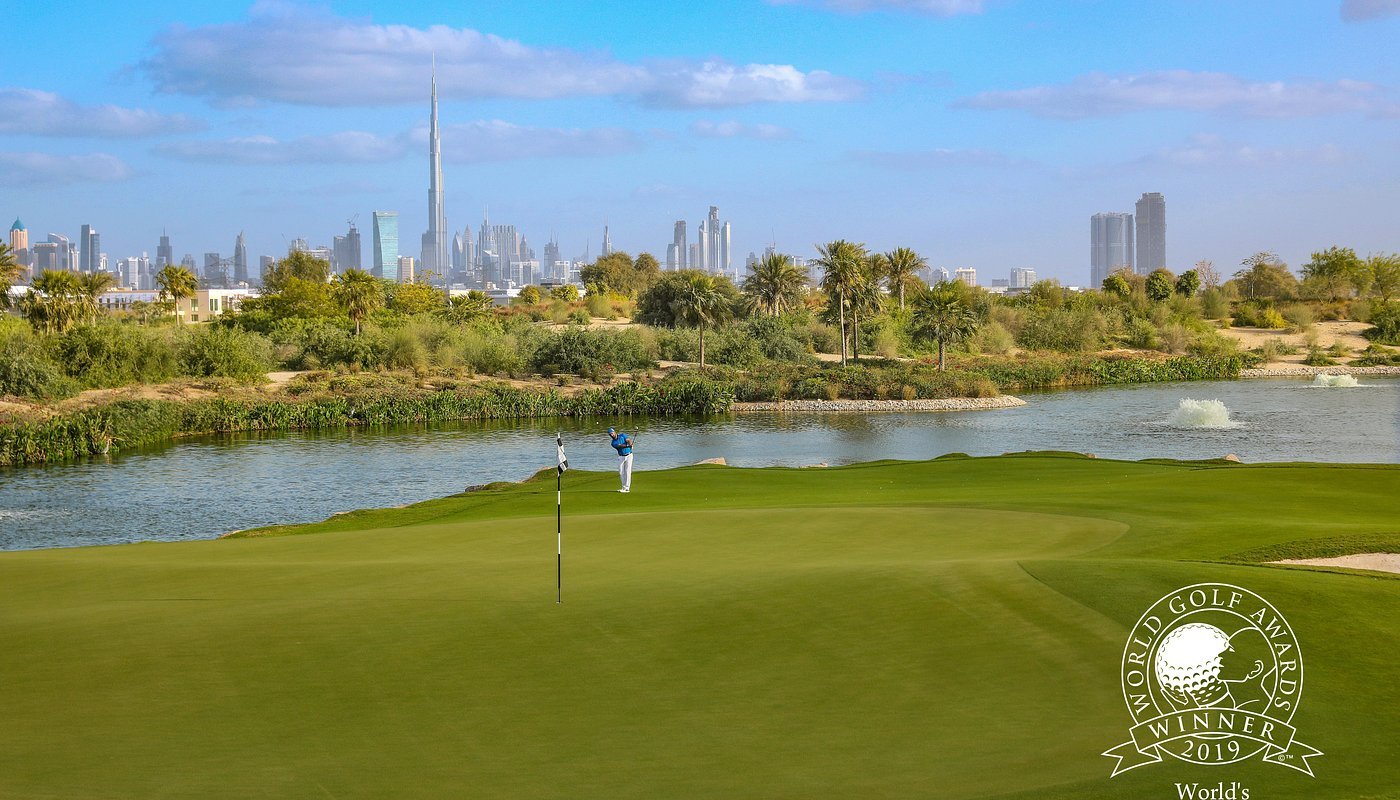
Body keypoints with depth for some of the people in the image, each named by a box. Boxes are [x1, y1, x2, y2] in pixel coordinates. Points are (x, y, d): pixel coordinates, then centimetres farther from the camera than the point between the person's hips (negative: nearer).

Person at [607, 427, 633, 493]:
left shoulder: (622, 435, 0)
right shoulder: (613, 443, -1)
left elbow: (628, 440, -14)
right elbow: (620, 446, -18)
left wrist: (630, 444, -39)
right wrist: (627, 445, -36)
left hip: (628, 455, -3)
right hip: (621, 457, 3)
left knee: (627, 471, -9)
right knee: (621, 472, 2)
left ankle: (627, 488, -10)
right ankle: (624, 486, 17)